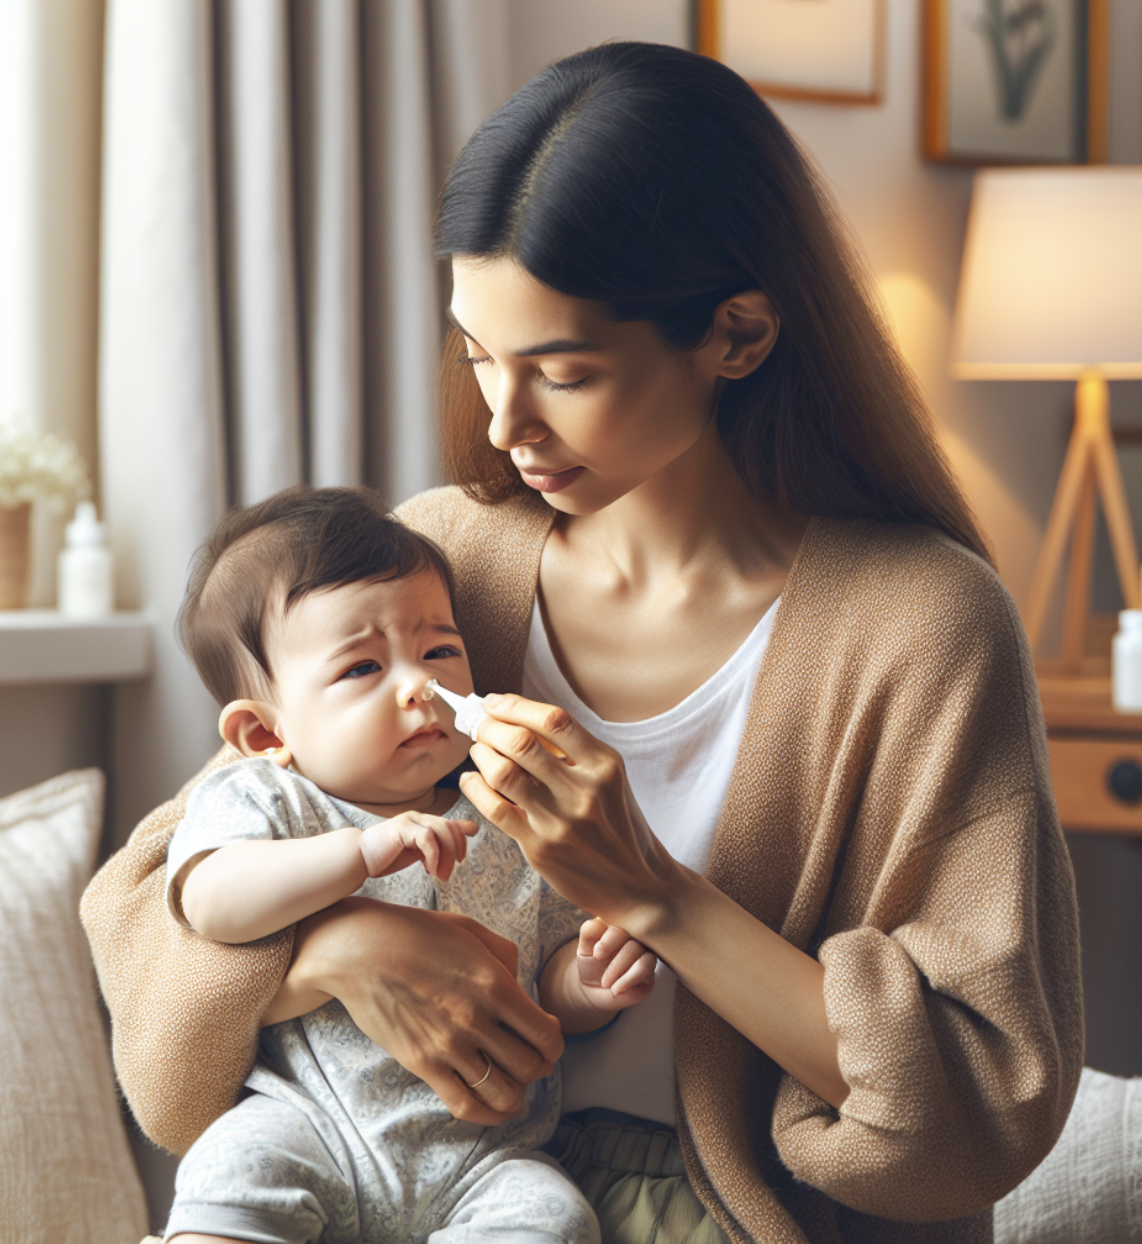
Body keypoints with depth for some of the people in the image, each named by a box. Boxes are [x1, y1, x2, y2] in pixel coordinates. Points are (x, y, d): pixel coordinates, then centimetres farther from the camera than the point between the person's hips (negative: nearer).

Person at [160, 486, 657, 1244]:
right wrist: (361, 853, -32)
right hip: (313, 1126, -2)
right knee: (235, 1169, -30)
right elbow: (210, 901, -21)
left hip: (481, 1157, 3)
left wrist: (591, 983, -9)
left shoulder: (511, 827, 10)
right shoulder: (260, 804, 1)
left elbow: (553, 992, 16)